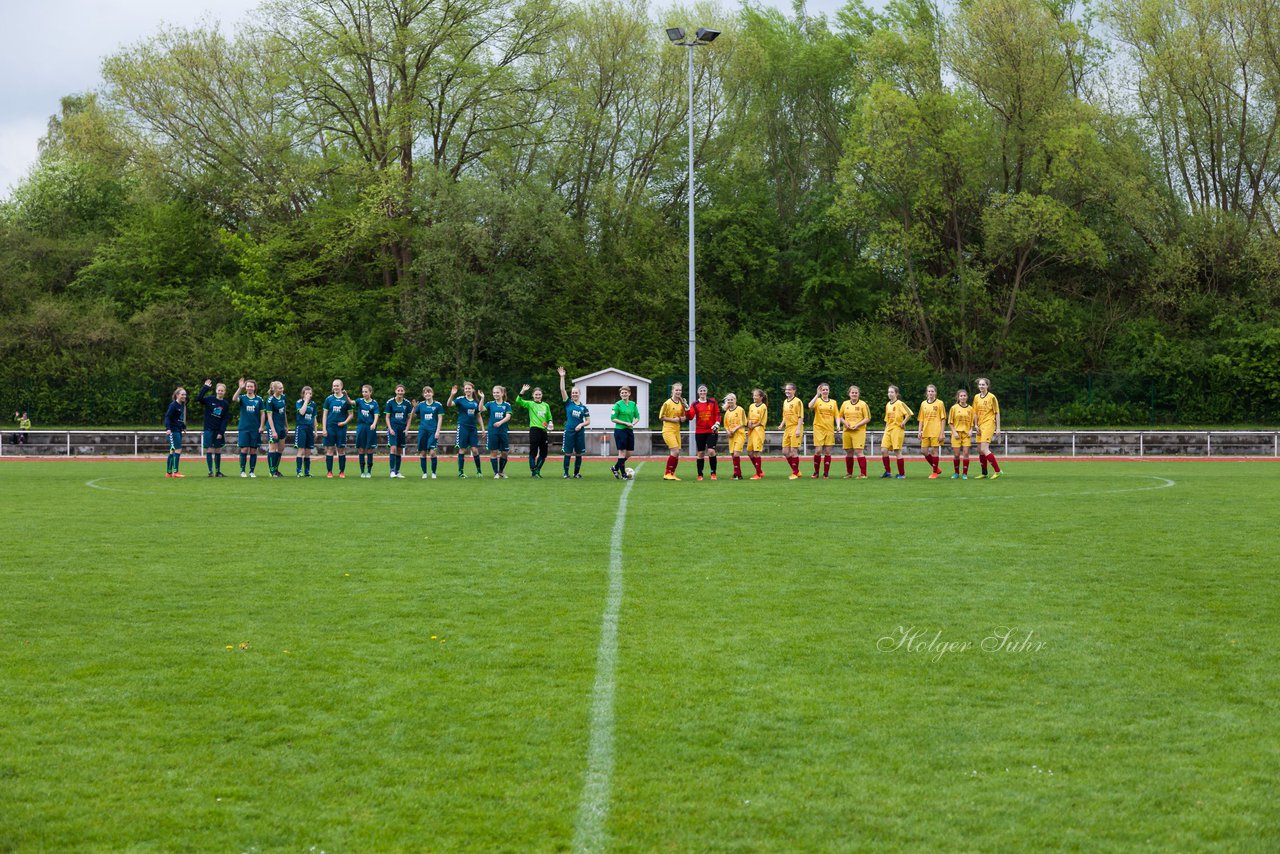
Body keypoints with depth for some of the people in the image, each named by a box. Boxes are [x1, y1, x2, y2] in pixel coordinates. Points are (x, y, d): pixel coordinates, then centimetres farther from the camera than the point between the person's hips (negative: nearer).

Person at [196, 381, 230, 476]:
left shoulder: (226, 404, 4)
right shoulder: (210, 399, 0)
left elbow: (225, 419, 1)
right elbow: (200, 399, -19)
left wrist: (221, 432, -7)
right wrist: (205, 387, -25)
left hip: (219, 431, 2)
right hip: (209, 429, -2)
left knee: (218, 451, 6)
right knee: (209, 450, -5)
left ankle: (218, 471, 15)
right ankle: (210, 471, -3)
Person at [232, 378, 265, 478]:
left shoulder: (259, 399, 4)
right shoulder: (242, 398, 1)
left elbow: (262, 414, 7)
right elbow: (234, 399, -21)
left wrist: (261, 426, -1)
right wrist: (240, 388, -31)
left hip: (255, 429, 1)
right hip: (243, 428, -1)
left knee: (253, 450, 3)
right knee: (244, 449, -4)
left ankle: (252, 471, 11)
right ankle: (242, 471, 5)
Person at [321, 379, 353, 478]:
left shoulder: (346, 399, 2)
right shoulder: (329, 399, 5)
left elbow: (350, 414, 7)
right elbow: (324, 414, 6)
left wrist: (345, 422, -11)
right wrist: (324, 428, -2)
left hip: (341, 427, 0)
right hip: (330, 426, 0)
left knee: (341, 450, 2)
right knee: (329, 449, 0)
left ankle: (342, 472, 9)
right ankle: (329, 472, 6)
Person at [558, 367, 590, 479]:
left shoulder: (584, 407, 7)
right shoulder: (568, 403, 4)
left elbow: (588, 421, 10)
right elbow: (562, 390, -5)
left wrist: (581, 424, -10)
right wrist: (562, 377, -11)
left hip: (580, 432, 2)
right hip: (569, 431, -2)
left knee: (579, 454, 5)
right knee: (567, 453, -2)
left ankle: (577, 473, 15)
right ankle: (566, 474, 3)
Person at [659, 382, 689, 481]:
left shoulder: (681, 403, 9)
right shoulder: (668, 403, -9)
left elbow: (685, 417, 16)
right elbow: (661, 417, -8)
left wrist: (680, 418, -6)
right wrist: (673, 419, -14)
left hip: (677, 431, 7)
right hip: (668, 430, -7)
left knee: (676, 454, 5)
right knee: (675, 451, -17)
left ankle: (672, 474, 14)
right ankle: (668, 474, -9)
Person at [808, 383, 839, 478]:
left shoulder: (833, 402, 11)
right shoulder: (817, 401, 3)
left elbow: (837, 416, 12)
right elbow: (810, 406, -19)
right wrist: (817, 394, -21)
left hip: (829, 429, 2)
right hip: (819, 429, -2)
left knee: (827, 451, 1)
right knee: (818, 451, -8)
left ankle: (826, 473, 6)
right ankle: (816, 472, 8)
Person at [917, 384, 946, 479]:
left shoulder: (940, 403, -1)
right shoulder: (923, 403, 11)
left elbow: (943, 419, -3)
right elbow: (921, 419, 14)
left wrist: (941, 433, -9)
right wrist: (919, 431, 4)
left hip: (936, 432, -5)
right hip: (925, 432, 5)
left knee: (934, 451, -3)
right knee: (924, 451, 1)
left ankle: (935, 472, 8)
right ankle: (936, 468, 19)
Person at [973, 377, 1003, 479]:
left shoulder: (992, 397, -7)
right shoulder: (977, 397, 9)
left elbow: (997, 413, -6)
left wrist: (998, 428, -8)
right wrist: (976, 425, 2)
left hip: (989, 425, -7)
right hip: (980, 426, 7)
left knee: (984, 449, -16)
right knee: (980, 450, 8)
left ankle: (997, 470, -8)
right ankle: (984, 473, 19)